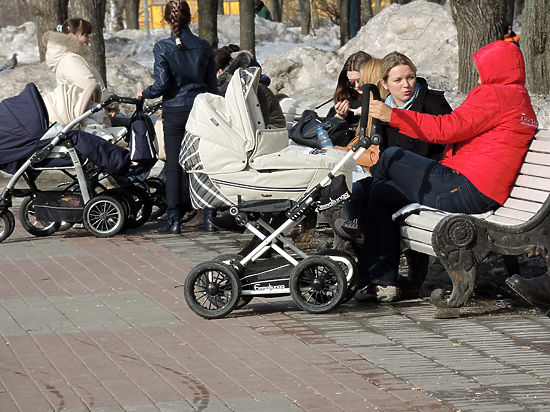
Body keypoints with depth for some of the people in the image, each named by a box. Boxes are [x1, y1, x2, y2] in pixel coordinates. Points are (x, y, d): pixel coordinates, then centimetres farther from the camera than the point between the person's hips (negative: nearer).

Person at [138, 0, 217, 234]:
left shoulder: (162, 48, -8)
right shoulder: (203, 47, 1)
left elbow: (162, 84, -13)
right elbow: (212, 85, 5)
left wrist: (144, 94, 6)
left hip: (174, 110, -2)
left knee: (173, 165, 1)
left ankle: (173, 219, -2)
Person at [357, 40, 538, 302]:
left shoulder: (493, 95, -9)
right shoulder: (521, 100, 23)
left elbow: (447, 128, -16)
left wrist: (393, 116, -12)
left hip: (464, 189, -10)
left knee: (390, 158, 2)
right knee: (382, 193, 14)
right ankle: (383, 282, 9)